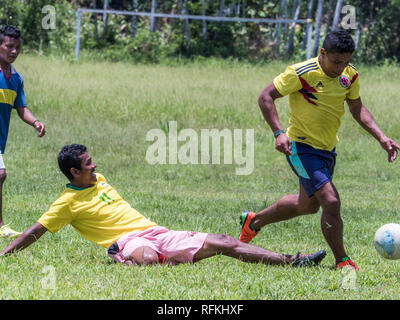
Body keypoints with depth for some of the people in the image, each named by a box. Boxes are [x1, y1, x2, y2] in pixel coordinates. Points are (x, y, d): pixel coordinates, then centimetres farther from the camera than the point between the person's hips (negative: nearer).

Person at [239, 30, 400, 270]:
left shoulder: (350, 76, -3)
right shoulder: (301, 73, -22)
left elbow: (357, 109, 10)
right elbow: (266, 97, -17)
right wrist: (279, 132, -28)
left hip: (328, 149, 8)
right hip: (301, 148, -8)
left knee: (309, 205, 23)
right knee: (331, 202, -19)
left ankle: (254, 221, 44)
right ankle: (342, 261, -5)